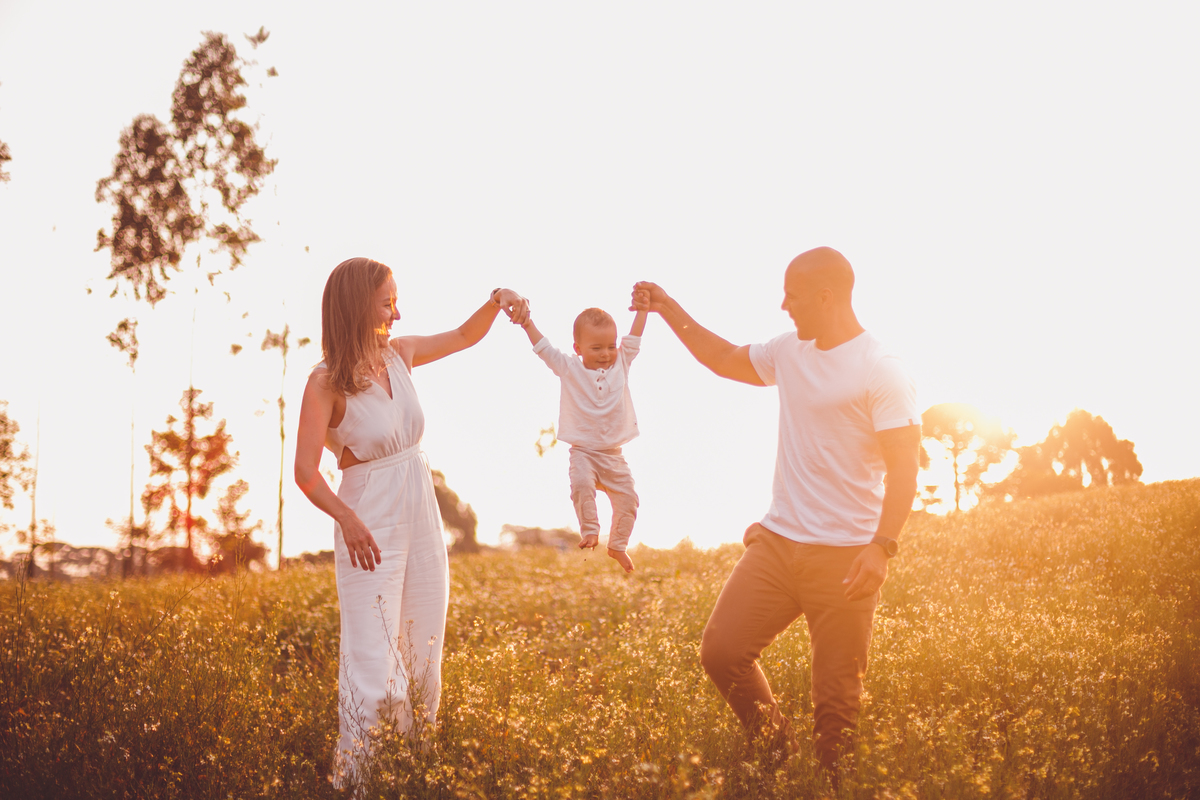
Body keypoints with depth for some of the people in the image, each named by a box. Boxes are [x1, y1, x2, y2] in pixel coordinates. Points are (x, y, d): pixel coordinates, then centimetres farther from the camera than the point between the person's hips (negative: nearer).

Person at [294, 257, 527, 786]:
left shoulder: (400, 354, 3)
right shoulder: (326, 384, -14)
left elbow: (464, 336, 19)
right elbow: (306, 471, -20)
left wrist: (497, 301, -1)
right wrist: (347, 518, -36)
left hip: (423, 526, 7)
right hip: (370, 534, -7)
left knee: (423, 661, 13)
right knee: (373, 670, -8)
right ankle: (355, 780, 5)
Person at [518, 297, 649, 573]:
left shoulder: (621, 363, 5)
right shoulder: (569, 368, -2)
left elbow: (634, 339, 3)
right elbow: (543, 348, -8)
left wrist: (642, 309, -9)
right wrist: (527, 323, -19)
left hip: (614, 453, 3)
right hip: (583, 450, -3)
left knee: (627, 498, 2)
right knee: (581, 483, -30)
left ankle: (618, 545, 21)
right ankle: (590, 531, -14)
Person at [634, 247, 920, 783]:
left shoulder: (881, 372, -10)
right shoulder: (790, 351, 12)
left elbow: (904, 467, -15)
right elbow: (726, 360, 30)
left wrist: (882, 546, -26)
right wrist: (671, 313, 25)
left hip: (843, 557, -6)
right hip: (777, 540, 6)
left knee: (836, 699, -2)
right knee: (721, 650, -5)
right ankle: (777, 756, 14)